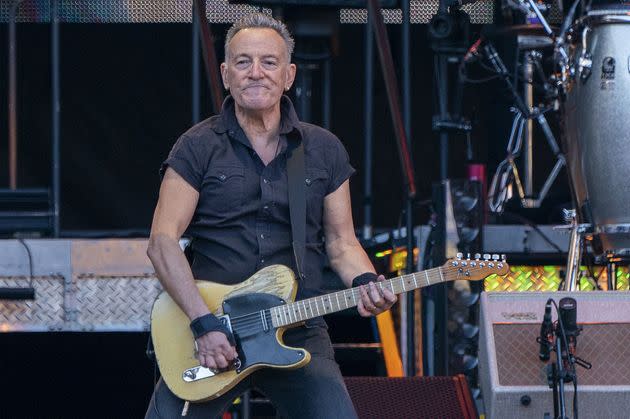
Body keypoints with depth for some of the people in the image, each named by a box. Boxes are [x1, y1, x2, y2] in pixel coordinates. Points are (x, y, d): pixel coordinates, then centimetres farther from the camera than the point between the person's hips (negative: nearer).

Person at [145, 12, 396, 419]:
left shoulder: (324, 150, 11)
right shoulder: (199, 147, 2)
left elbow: (340, 240, 15)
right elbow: (163, 240, -5)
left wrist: (365, 282, -8)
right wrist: (204, 323, -16)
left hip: (299, 332, 2)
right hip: (211, 336, -1)